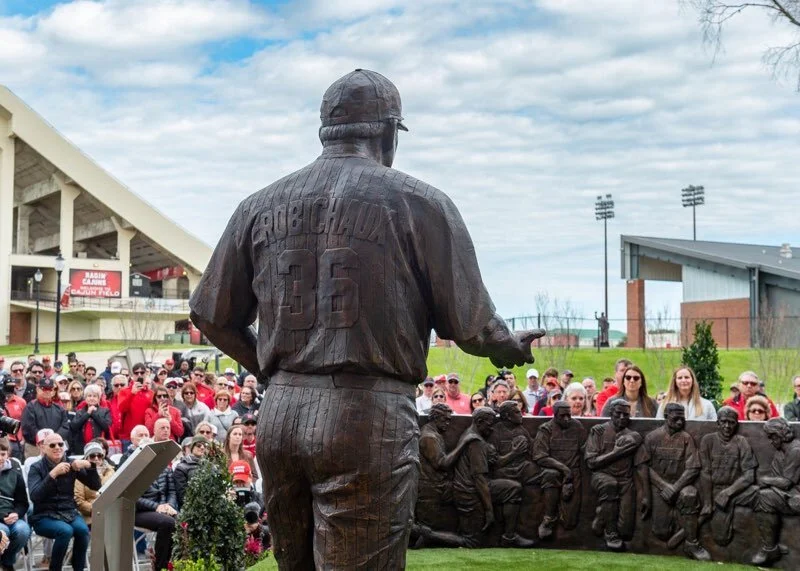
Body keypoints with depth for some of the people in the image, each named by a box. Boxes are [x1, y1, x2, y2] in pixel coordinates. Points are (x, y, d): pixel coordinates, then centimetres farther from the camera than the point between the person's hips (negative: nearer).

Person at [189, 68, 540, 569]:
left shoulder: (260, 207, 11)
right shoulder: (419, 202, -2)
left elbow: (212, 316, 16)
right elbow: (471, 325, -2)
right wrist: (513, 347, 20)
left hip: (278, 416, 5)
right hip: (369, 415, -5)